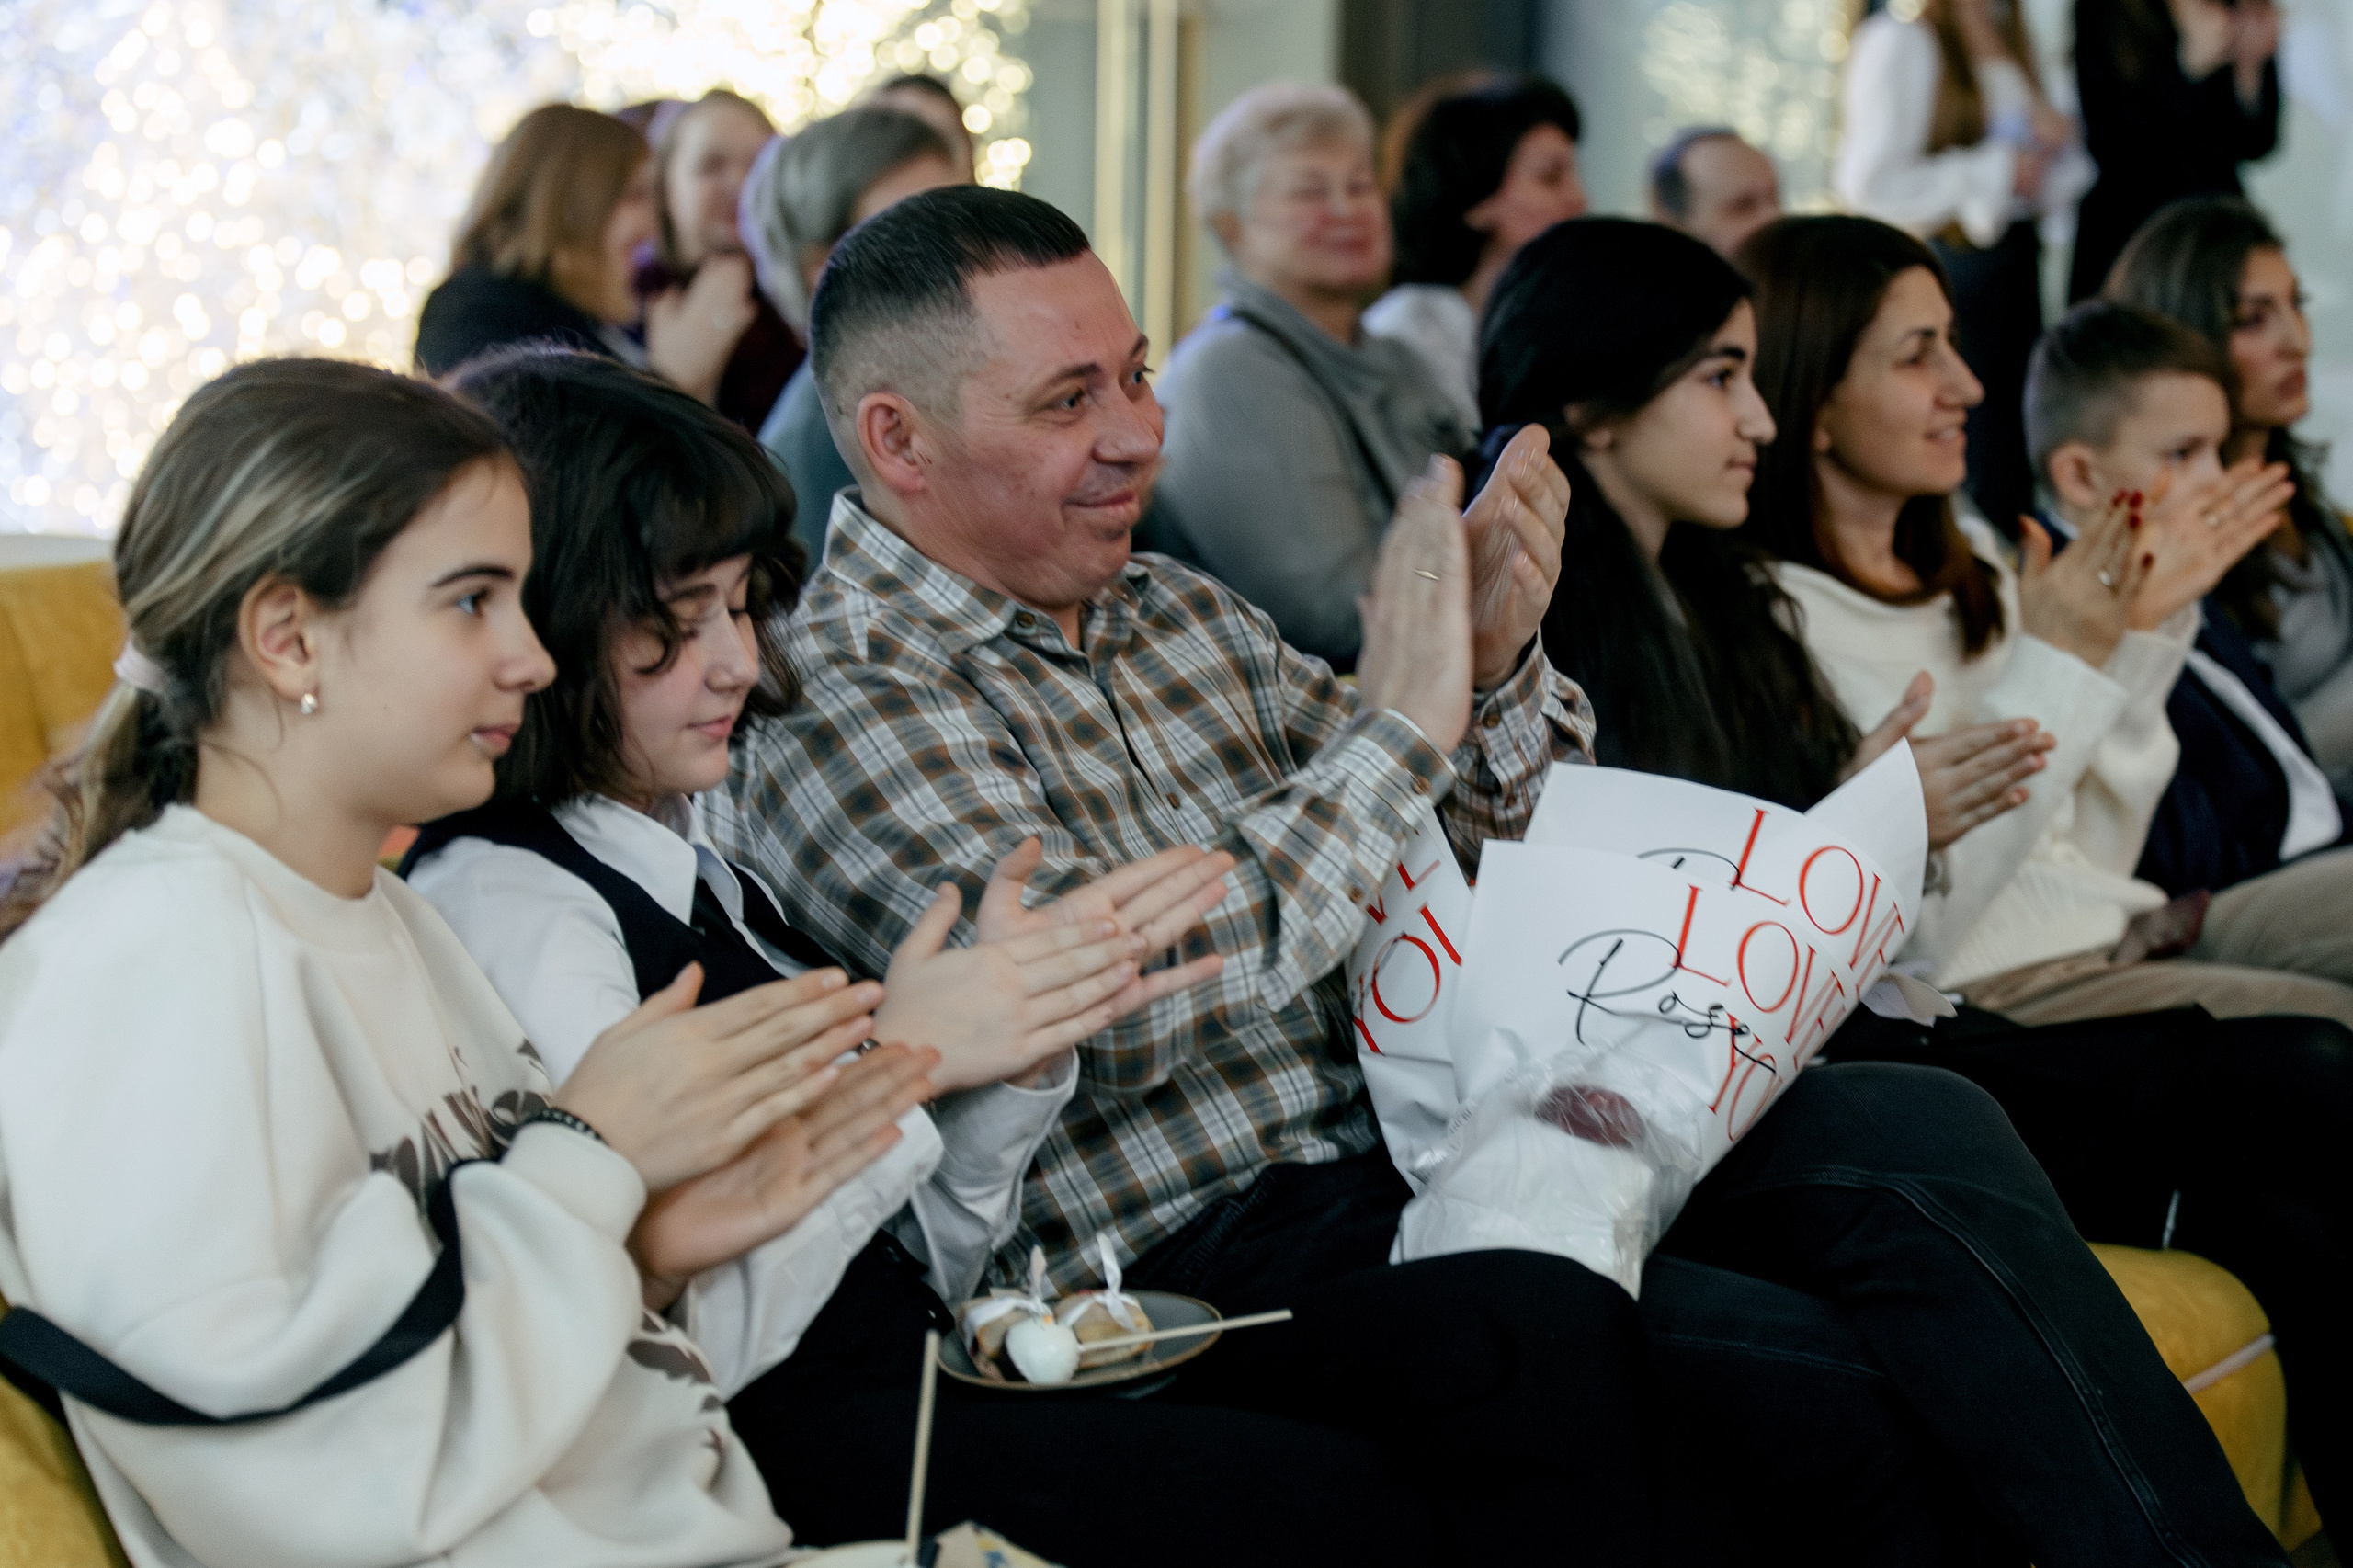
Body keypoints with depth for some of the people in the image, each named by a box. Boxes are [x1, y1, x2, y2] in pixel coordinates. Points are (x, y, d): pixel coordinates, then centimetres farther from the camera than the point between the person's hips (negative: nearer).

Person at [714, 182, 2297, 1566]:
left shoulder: (1179, 615, 16)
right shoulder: (833, 698, -8)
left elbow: (1474, 859, 18)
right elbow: (1121, 1010, -21)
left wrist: (1498, 663, -3)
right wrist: (1398, 718, -17)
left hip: (1422, 1130, 8)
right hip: (1211, 1253, -8)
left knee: (1918, 1133, -13)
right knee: (1815, 1379, -26)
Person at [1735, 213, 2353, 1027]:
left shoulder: (1971, 564, 15)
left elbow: (2089, 861, 16)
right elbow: (1900, 937, -18)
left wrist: (2143, 626, 10)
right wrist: (2057, 663, -18)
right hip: (1993, 991, -8)